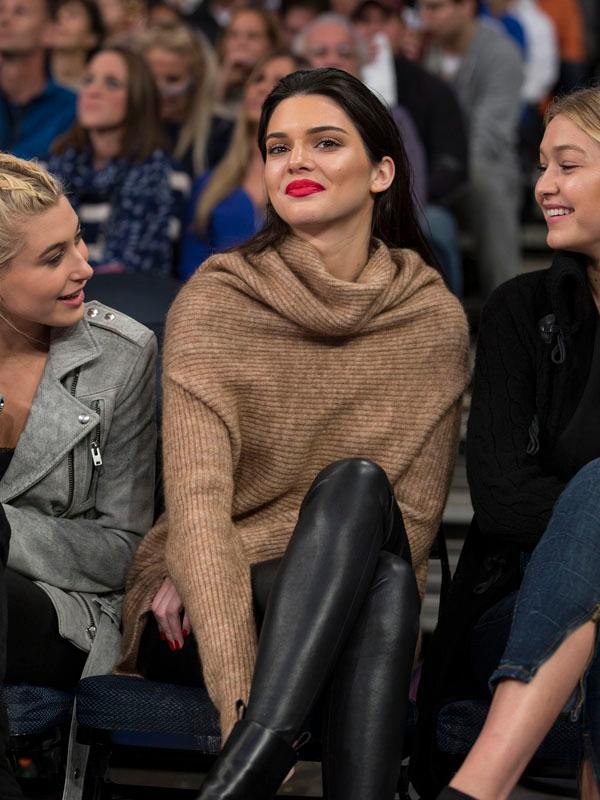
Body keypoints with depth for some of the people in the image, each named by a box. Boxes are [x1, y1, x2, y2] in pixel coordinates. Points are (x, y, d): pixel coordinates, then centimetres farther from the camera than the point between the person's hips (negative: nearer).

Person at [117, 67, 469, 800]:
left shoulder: (435, 319, 0)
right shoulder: (214, 302, -8)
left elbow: (414, 516, -1)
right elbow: (198, 505, -20)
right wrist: (238, 699, -35)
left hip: (347, 614, 2)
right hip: (199, 616, -2)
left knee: (357, 488, -31)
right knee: (361, 484, -30)